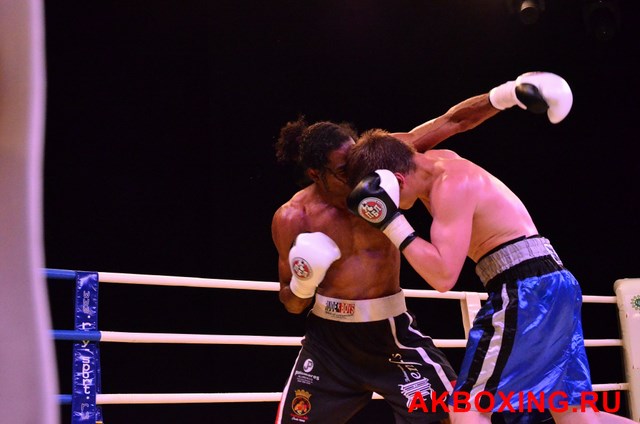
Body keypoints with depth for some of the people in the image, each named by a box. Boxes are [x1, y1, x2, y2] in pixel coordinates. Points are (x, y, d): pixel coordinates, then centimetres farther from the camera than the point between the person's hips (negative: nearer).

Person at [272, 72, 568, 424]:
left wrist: (508, 93, -25)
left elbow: (451, 122, -12)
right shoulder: (292, 218, -13)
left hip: (389, 329, 1)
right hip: (328, 336, 0)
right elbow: (292, 304, -1)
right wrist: (303, 283, -23)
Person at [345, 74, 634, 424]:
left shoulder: (452, 183, -16)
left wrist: (392, 222, -20)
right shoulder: (435, 162, 12)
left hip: (525, 290, -10)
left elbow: (443, 275, -22)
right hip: (551, 282, 10)